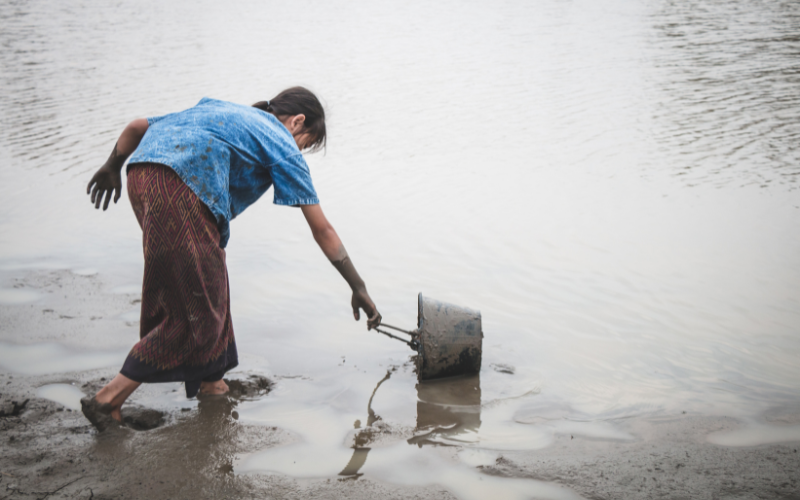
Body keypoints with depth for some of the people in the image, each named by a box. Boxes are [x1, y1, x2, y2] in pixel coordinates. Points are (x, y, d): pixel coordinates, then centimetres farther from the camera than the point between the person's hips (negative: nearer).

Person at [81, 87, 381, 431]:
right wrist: (359, 288, 20)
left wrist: (112, 167, 47)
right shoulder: (281, 144, 16)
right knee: (197, 312, 4)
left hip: (140, 172, 8)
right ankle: (108, 399, 6)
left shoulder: (217, 109, 34)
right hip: (180, 189, -8)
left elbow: (137, 127, 31)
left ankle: (208, 380, 33)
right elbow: (322, 230, 15)